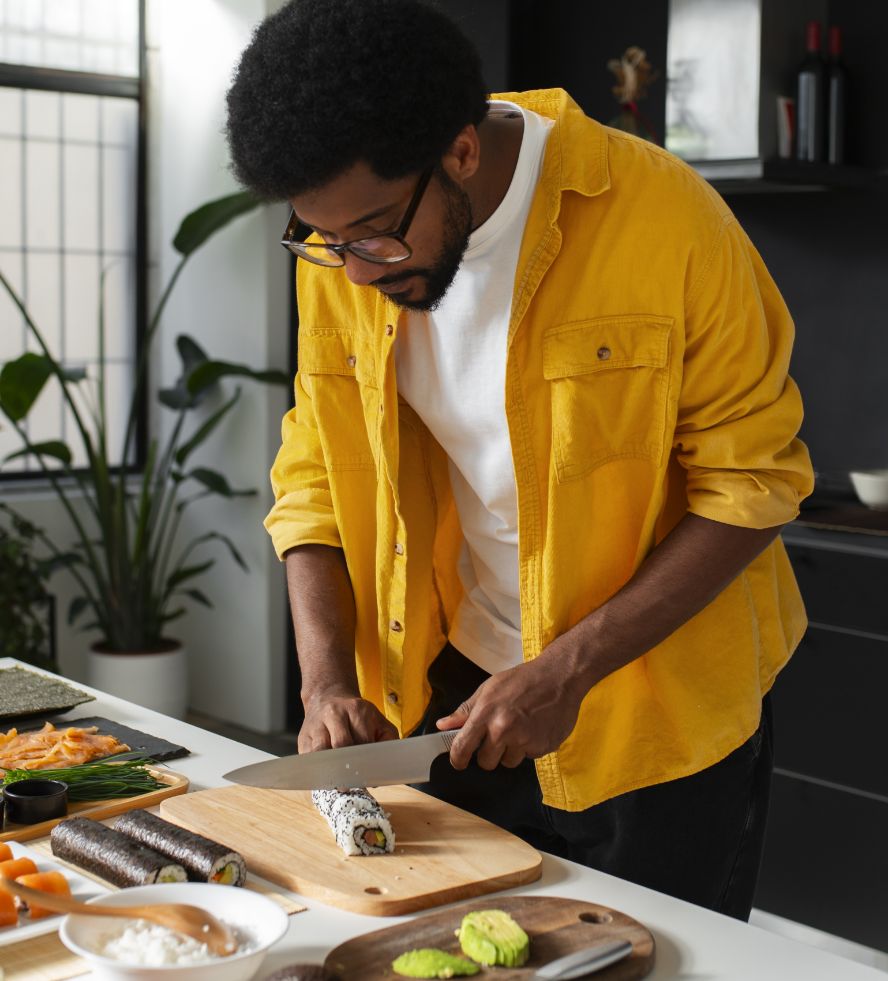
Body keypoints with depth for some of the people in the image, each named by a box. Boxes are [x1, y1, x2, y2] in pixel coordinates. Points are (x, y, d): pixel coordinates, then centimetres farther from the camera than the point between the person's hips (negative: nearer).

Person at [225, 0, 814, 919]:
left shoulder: (663, 218, -21)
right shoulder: (339, 258, -7)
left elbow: (752, 483, -16)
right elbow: (314, 473, 2)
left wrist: (567, 671, -20)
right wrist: (328, 679, -11)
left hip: (656, 714, -4)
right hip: (453, 699, 4)